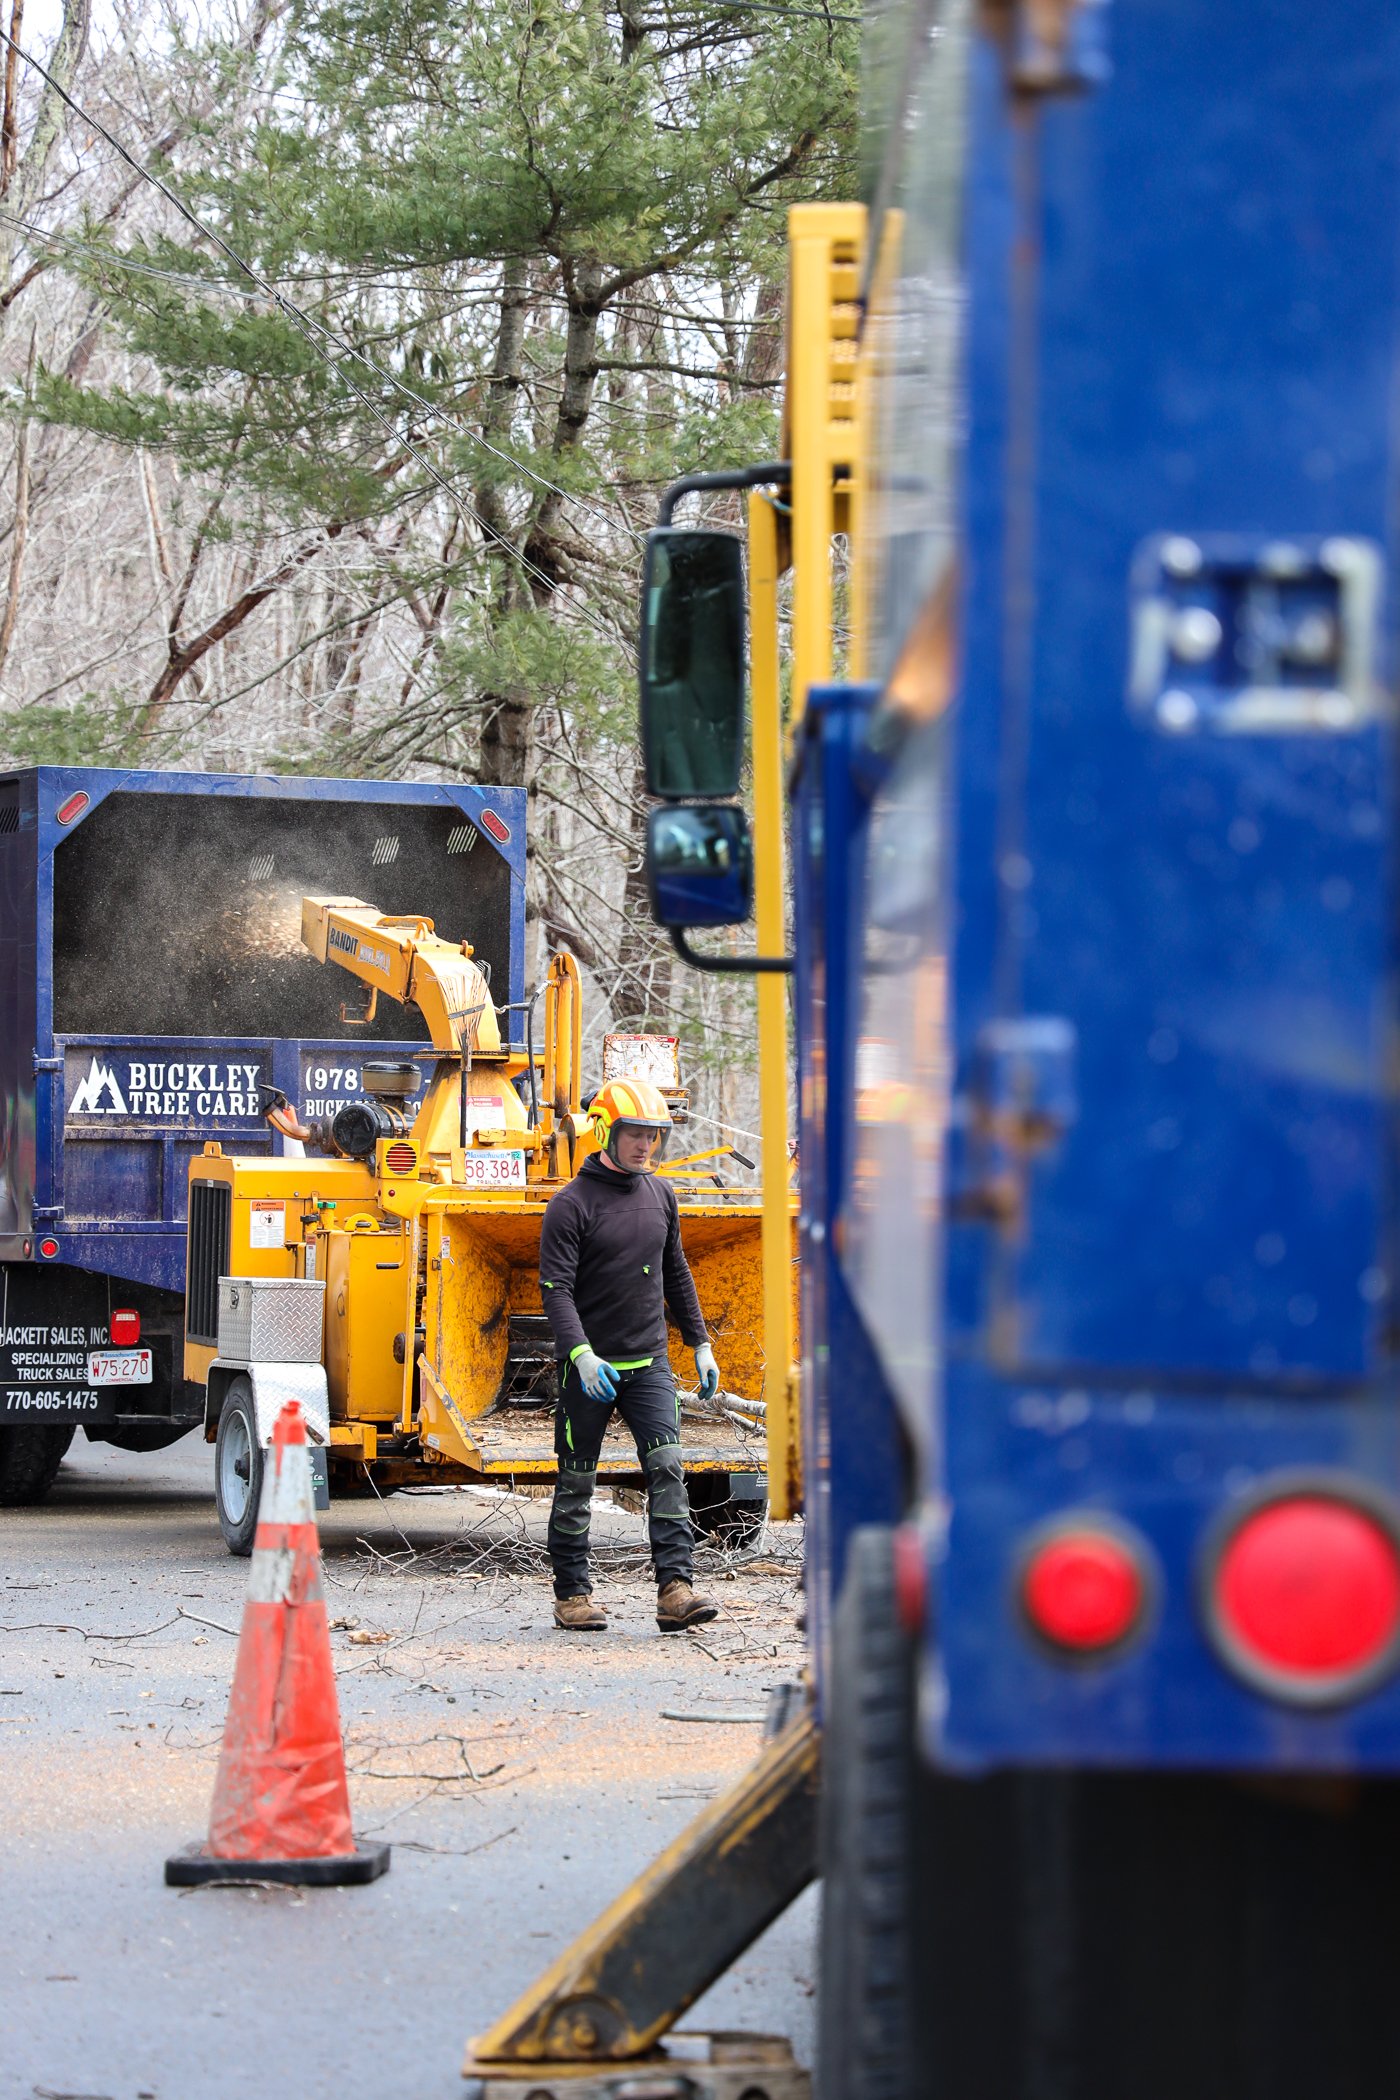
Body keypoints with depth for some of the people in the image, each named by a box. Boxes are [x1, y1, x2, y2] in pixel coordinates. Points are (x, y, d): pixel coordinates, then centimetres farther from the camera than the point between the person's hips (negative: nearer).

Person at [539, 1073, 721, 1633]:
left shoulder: (660, 1195, 10)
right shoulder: (571, 1204, -9)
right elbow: (556, 1289, -15)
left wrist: (700, 1344, 18)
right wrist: (581, 1354, -27)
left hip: (649, 1362, 4)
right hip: (589, 1366, -4)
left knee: (667, 1468, -9)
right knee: (577, 1482, 4)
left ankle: (674, 1589, -15)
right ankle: (572, 1595, 14)